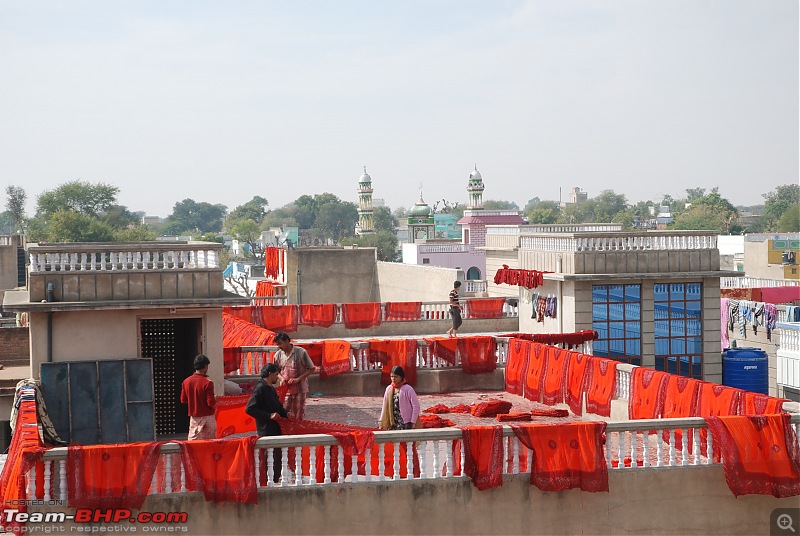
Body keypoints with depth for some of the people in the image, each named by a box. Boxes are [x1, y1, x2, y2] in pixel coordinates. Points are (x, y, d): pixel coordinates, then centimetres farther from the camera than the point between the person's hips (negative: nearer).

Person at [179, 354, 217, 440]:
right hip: (207, 417, -5)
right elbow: (211, 403, -17)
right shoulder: (207, 383, -16)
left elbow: (183, 400, 8)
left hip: (193, 418, 5)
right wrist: (215, 402, 4)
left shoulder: (186, 382, 0)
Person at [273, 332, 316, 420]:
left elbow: (311, 368, -5)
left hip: (300, 389, -2)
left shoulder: (301, 352, -11)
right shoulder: (278, 355, 0)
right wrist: (281, 378, -7)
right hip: (285, 390, 2)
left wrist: (298, 379, -15)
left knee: (299, 417, 3)